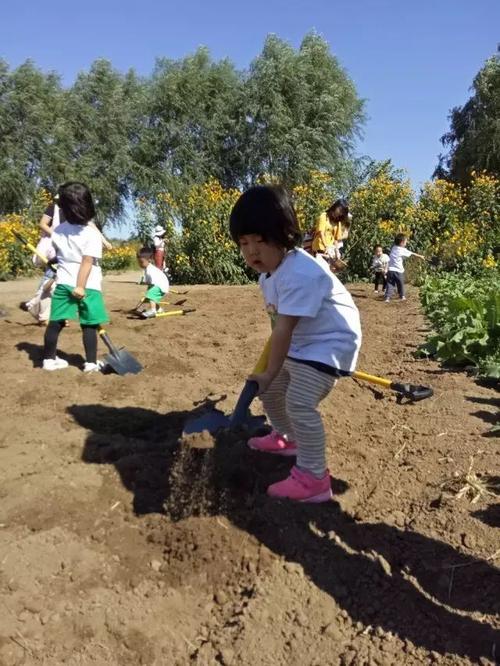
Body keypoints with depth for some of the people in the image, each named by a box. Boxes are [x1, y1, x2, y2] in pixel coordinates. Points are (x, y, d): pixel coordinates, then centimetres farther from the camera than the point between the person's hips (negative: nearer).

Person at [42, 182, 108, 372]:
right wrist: (80, 286, -18)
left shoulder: (58, 231, 6)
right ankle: (91, 362, 5)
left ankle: (49, 359, 19)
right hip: (88, 285, -5)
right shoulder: (92, 233, -10)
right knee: (89, 325, 2)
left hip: (63, 282, 5)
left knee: (56, 322, 10)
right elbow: (87, 261, -16)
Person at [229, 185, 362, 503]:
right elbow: (280, 325, 5)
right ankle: (287, 437, 44)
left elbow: (284, 329, -28)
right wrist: (269, 371, 2)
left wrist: (271, 372, -20)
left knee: (299, 403, -23)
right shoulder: (268, 275, 2)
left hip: (331, 342, -10)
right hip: (300, 344, 10)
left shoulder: (300, 274, -30)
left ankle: (314, 480, -10)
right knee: (268, 389, 18)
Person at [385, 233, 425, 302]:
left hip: (390, 270, 4)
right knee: (400, 284, 15)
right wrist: (420, 256, 16)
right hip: (398, 271, -4)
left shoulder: (394, 247, 8)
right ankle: (402, 296, 29)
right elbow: (412, 254, 4)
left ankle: (387, 297, -11)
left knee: (390, 284, 1)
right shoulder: (403, 250, -7)